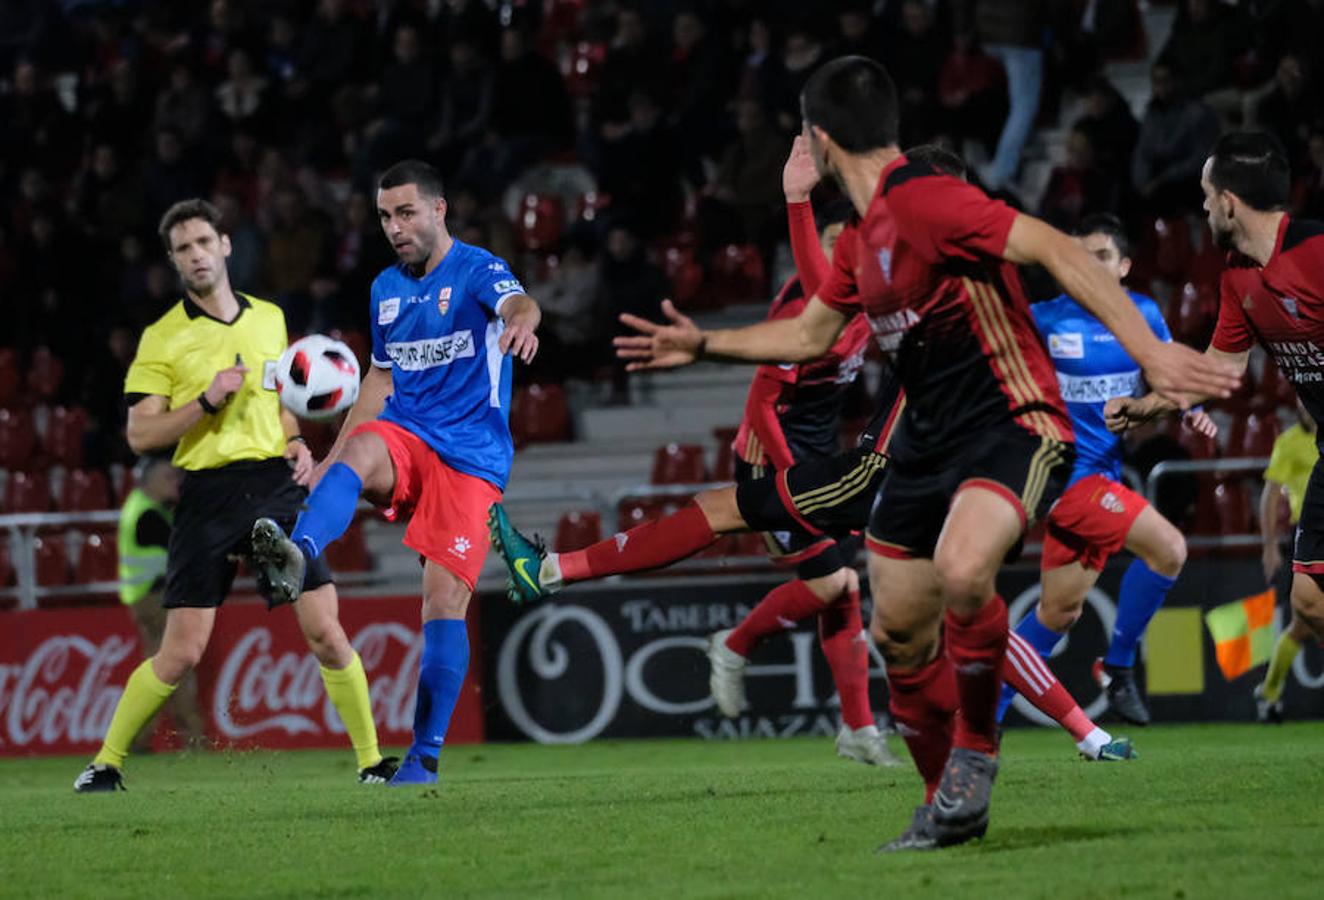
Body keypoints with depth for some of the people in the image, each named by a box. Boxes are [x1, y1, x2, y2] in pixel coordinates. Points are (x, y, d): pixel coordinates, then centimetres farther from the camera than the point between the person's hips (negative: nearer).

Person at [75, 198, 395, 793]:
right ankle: (106, 763, 10)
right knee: (181, 654, -6)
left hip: (275, 483, 3)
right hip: (208, 493, -3)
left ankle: (371, 760, 4)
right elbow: (140, 434, -4)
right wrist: (206, 401, -15)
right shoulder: (162, 338, 0)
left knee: (325, 633, -6)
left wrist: (297, 443, 8)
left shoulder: (270, 319, 13)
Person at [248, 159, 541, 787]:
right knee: (358, 453, -33)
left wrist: (521, 320, -55)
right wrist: (329, 459, 21)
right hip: (405, 437, 4)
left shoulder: (476, 270, -6)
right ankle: (298, 556, -63)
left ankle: (426, 755, 1)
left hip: (471, 457, -4)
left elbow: (515, 302, -30)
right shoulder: (386, 289, 14)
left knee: (445, 601, -9)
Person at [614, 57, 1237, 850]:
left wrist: (1149, 352, -34)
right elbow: (809, 335, 29)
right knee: (899, 629, 9)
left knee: (961, 571, -34)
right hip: (931, 436, 10)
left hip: (1013, 425, -10)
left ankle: (976, 746, -10)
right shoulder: (864, 235, 12)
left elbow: (1057, 251, -26)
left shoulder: (924, 201, -18)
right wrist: (705, 346, 28)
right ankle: (951, 810, 26)